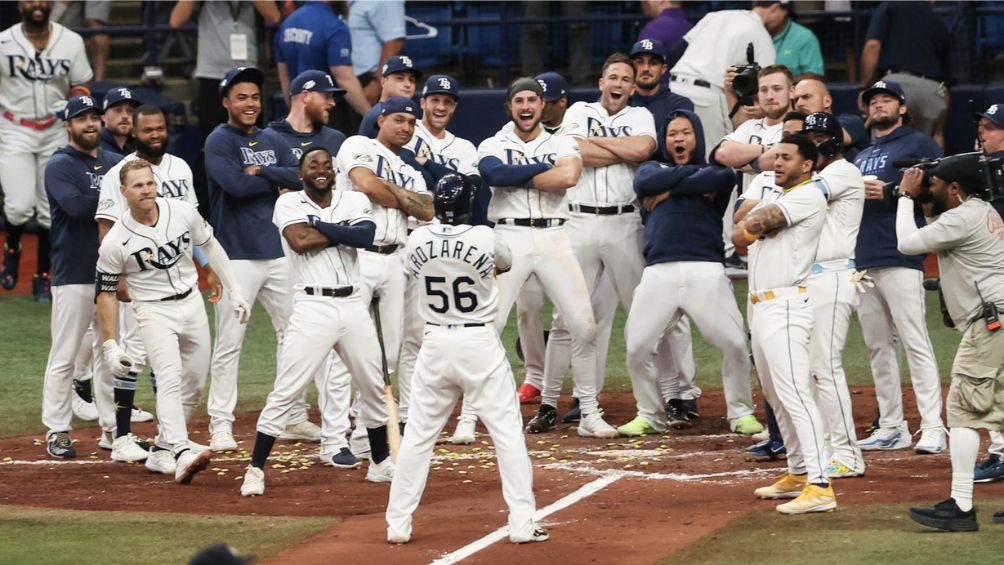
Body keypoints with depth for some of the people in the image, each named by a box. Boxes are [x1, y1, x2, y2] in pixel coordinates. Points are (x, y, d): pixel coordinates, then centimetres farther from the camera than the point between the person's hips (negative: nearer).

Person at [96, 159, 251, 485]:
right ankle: (181, 455, -37)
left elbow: (209, 246, 10)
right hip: (154, 311, -5)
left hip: (192, 303, 5)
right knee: (170, 379, -23)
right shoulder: (115, 242, -15)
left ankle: (163, 447, 27)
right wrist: (110, 345, -9)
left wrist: (235, 292, 10)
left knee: (194, 385, 10)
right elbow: (107, 293, -6)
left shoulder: (183, 213, -7)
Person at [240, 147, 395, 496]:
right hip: (312, 307, -4)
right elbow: (299, 241, -19)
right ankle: (255, 469, -2)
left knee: (374, 387, 14)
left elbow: (367, 236, -13)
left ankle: (381, 464, 30)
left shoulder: (354, 201, 7)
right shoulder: (289, 203, 0)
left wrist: (320, 226, -14)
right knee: (286, 391, -8)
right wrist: (343, 231, -8)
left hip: (353, 304, 4)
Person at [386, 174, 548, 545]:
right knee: (507, 431, 2)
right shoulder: (484, 238, -9)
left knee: (418, 435, 10)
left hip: (435, 344, 3)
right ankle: (522, 524, -2)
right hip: (480, 343, -3)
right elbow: (506, 263, 13)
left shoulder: (417, 241, -3)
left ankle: (398, 525, 11)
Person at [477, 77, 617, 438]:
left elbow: (569, 177, -12)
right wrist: (546, 170, -8)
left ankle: (590, 415, 7)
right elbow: (494, 174, -16)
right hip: (509, 238, -1)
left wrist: (518, 178, -6)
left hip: (554, 238, 1)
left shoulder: (562, 144, 11)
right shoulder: (493, 147, 8)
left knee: (584, 326, -4)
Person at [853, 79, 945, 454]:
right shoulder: (860, 158, 25)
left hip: (900, 259, -8)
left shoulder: (918, 144, 2)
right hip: (862, 261, 8)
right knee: (877, 346, 8)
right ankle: (891, 428, 13)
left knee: (915, 343, -13)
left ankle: (932, 429, -16)